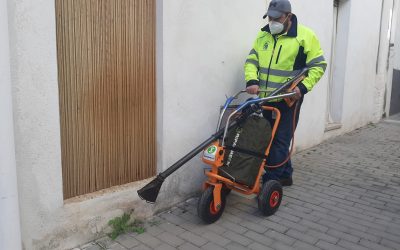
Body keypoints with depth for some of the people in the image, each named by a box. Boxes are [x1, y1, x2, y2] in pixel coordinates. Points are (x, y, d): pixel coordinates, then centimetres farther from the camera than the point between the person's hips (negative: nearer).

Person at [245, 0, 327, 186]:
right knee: (271, 139, 14)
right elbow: (251, 61, 6)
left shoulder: (305, 36, -8)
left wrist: (303, 87, -20)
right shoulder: (263, 35, 8)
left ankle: (271, 181, 3)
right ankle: (285, 175, 30)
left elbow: (318, 65, -7)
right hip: (266, 99, 6)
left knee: (280, 141, -5)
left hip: (288, 100, -6)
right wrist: (252, 81, -13)